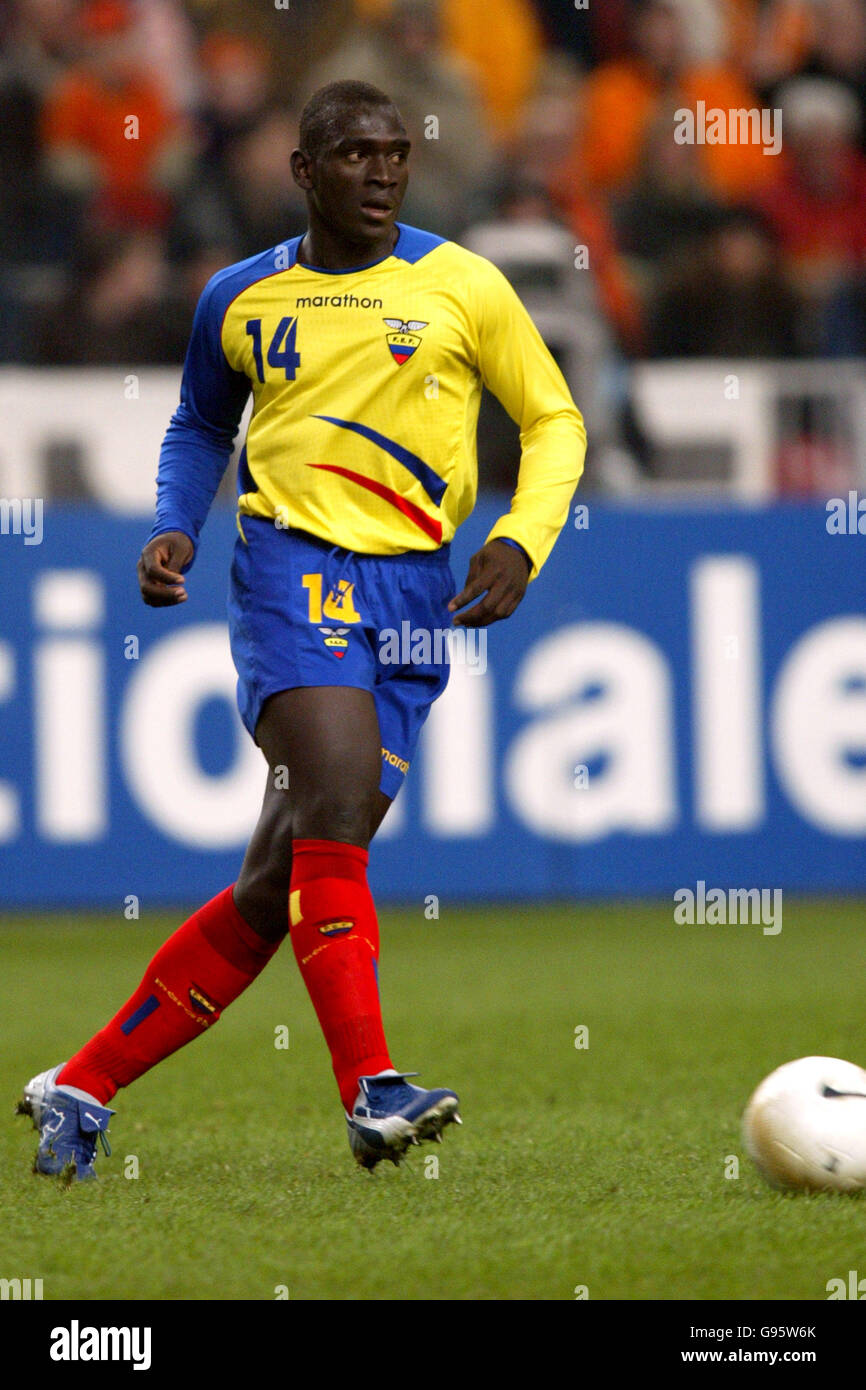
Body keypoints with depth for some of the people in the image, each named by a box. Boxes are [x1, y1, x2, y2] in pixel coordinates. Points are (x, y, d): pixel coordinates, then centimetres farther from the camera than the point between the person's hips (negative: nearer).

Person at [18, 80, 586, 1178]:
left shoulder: (461, 286, 4)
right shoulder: (242, 298, 9)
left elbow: (553, 422, 11)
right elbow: (200, 425, 25)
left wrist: (520, 544, -5)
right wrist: (174, 530, 7)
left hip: (414, 592, 1)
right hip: (290, 564, -1)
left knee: (276, 889, 0)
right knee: (336, 808, -27)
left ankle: (81, 1091, 11)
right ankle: (371, 1091, -30)